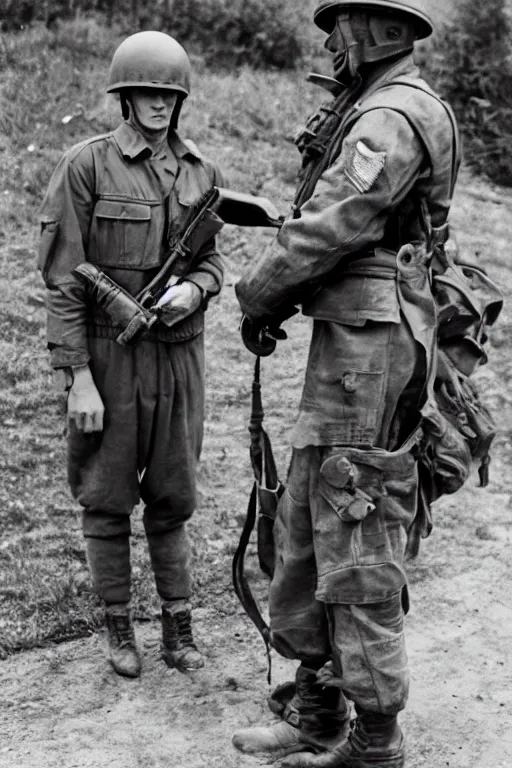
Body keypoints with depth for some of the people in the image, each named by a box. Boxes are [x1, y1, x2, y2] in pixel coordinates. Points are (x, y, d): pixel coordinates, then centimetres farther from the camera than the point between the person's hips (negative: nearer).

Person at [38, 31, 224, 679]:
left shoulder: (200, 173, 5)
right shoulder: (87, 165, -8)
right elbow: (64, 278, -9)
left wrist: (194, 288, -11)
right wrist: (79, 377, -13)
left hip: (179, 353, 4)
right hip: (109, 355, -3)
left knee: (172, 498, 12)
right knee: (107, 498, 8)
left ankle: (178, 625, 24)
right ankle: (118, 629, 24)